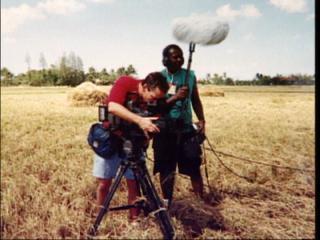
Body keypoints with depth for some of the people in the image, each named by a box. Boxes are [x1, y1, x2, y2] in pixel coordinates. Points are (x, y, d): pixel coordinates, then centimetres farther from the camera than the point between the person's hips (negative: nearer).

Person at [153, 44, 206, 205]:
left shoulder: (190, 75, 4)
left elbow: (196, 100, 13)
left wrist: (202, 120, -1)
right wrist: (175, 97, -25)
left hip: (186, 129, 2)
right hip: (165, 130, -1)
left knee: (194, 168, 2)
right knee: (166, 170, 8)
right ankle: (167, 204, 23)